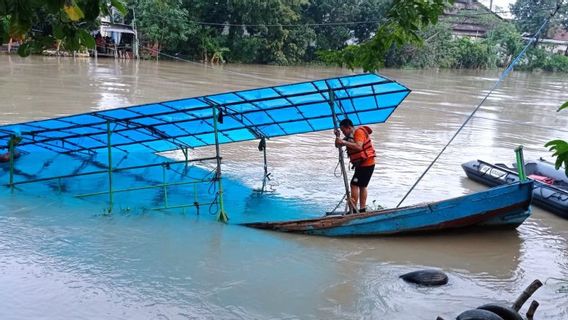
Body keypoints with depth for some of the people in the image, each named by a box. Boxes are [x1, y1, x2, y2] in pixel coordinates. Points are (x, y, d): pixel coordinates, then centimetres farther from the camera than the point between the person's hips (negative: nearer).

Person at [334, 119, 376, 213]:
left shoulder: (359, 132, -15)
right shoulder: (350, 136, 13)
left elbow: (358, 146, -31)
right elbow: (338, 145, 11)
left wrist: (344, 142, -33)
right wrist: (337, 137, -7)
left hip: (366, 164, -11)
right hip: (361, 164, 11)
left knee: (354, 184, -13)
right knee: (362, 186, 14)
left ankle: (353, 209, -14)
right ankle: (362, 209, 20)